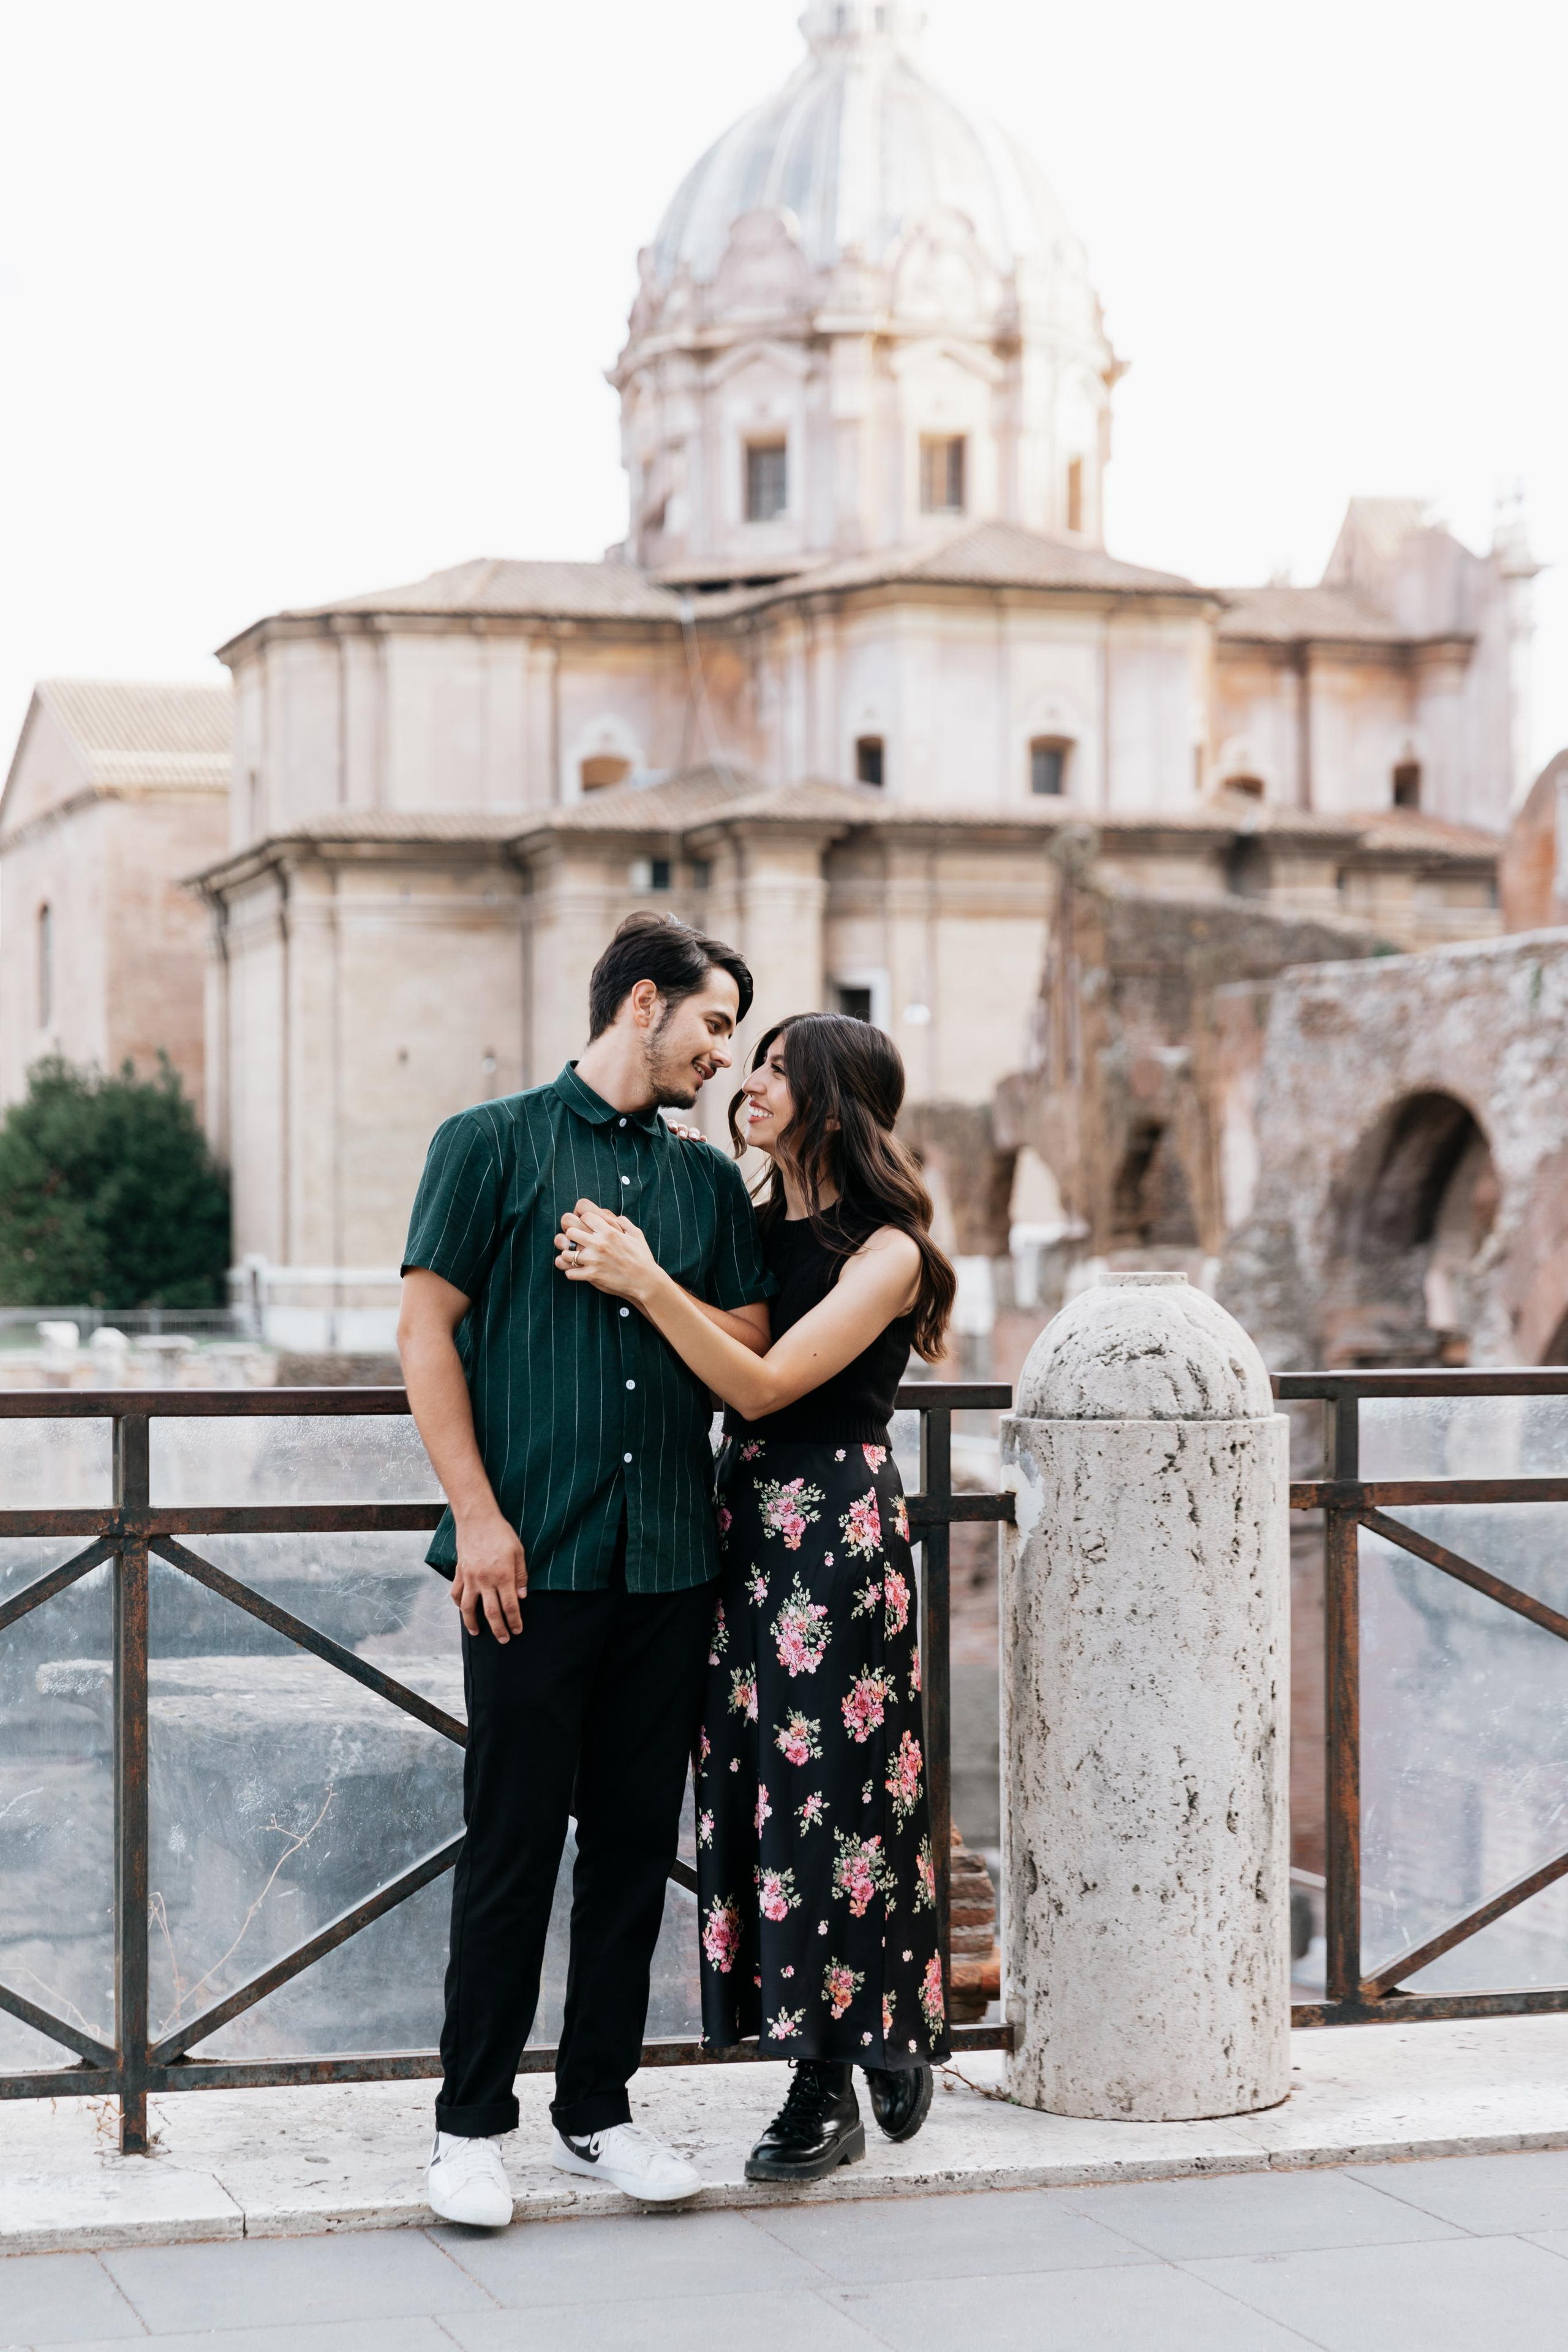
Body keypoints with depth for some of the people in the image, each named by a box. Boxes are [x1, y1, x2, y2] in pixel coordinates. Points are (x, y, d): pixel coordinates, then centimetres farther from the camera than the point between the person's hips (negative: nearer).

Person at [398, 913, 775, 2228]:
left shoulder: (707, 1180, 17)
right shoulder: (496, 1144, 3)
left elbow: (750, 1344, 9)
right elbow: (428, 1330, -3)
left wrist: (635, 1282, -6)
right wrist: (478, 1513, -10)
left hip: (670, 1562, 5)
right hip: (533, 1560, -5)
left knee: (636, 1843, 8)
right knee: (513, 1844, -1)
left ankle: (598, 2109, 18)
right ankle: (472, 2122, 10)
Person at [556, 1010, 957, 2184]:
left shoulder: (884, 1251, -8)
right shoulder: (753, 1227, 13)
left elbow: (763, 1384, -17)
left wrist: (646, 1281, -22)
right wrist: (635, 1264, -7)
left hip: (840, 1530, -7)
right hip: (745, 1522, 7)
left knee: (832, 1792, -2)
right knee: (759, 1789, 6)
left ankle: (832, 2093, 12)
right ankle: (876, 2045, 18)